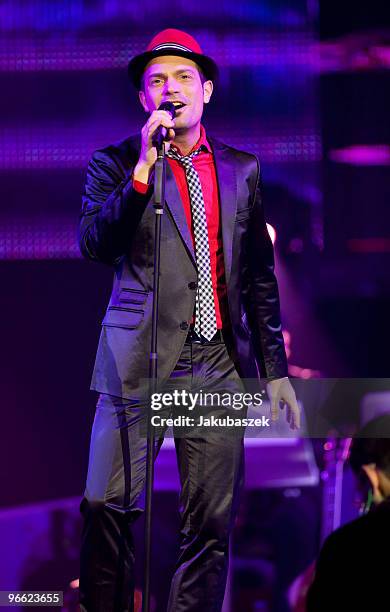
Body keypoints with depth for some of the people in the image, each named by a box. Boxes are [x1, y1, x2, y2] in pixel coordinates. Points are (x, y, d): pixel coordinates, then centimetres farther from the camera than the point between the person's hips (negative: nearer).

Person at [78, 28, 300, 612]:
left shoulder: (241, 169, 15)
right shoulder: (115, 164, 6)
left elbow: (259, 275, 16)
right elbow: (93, 245, -10)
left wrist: (275, 368, 12)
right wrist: (145, 166, -15)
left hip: (219, 366, 3)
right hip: (139, 362, -2)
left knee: (212, 521, 1)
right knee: (109, 508, -9)